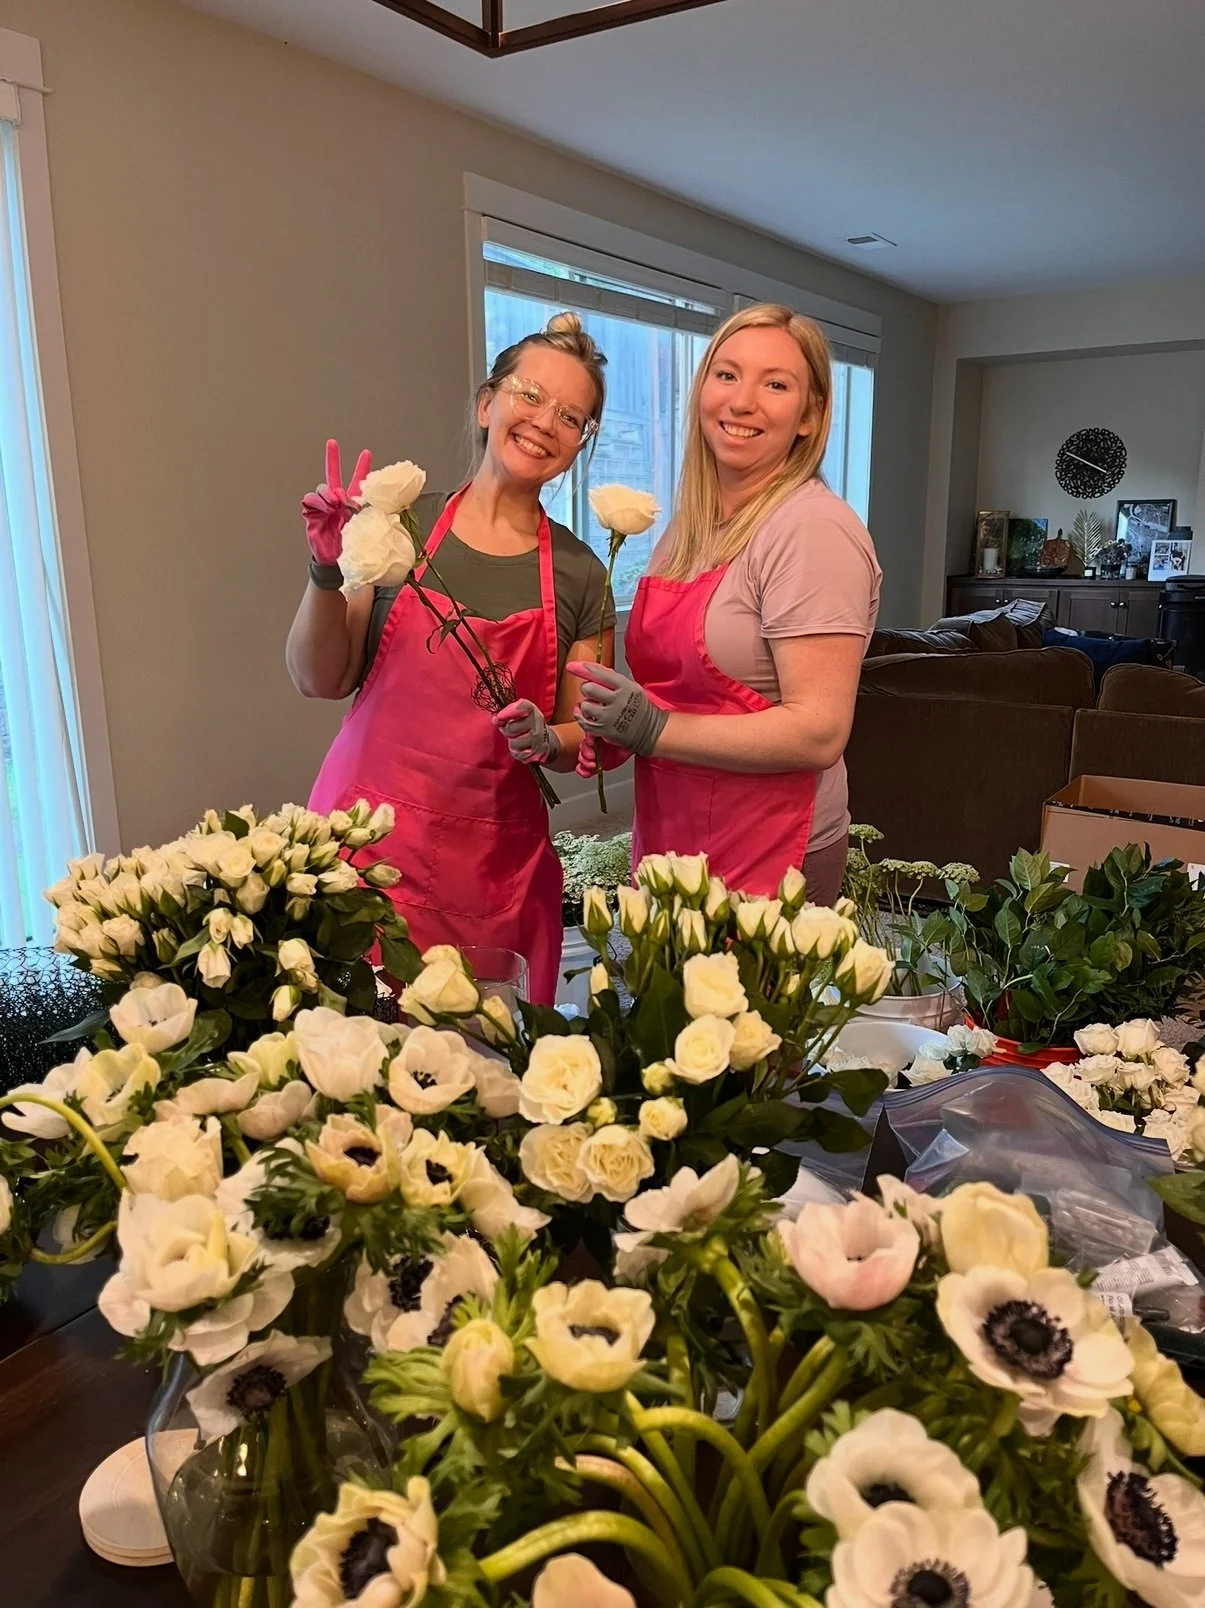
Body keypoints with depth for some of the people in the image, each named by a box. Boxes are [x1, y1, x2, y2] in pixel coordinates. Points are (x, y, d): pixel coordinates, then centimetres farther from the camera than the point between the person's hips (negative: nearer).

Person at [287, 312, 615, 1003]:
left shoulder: (580, 576, 2)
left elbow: (583, 742, 8)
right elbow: (320, 681, 1)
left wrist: (545, 740, -13)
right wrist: (327, 571, -13)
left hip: (496, 862, 1)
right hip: (369, 836, -1)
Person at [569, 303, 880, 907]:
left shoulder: (813, 529, -17)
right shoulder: (686, 527, 8)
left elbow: (819, 733, -23)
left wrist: (655, 729, -23)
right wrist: (613, 729, 0)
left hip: (769, 857, -7)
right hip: (669, 838, 7)